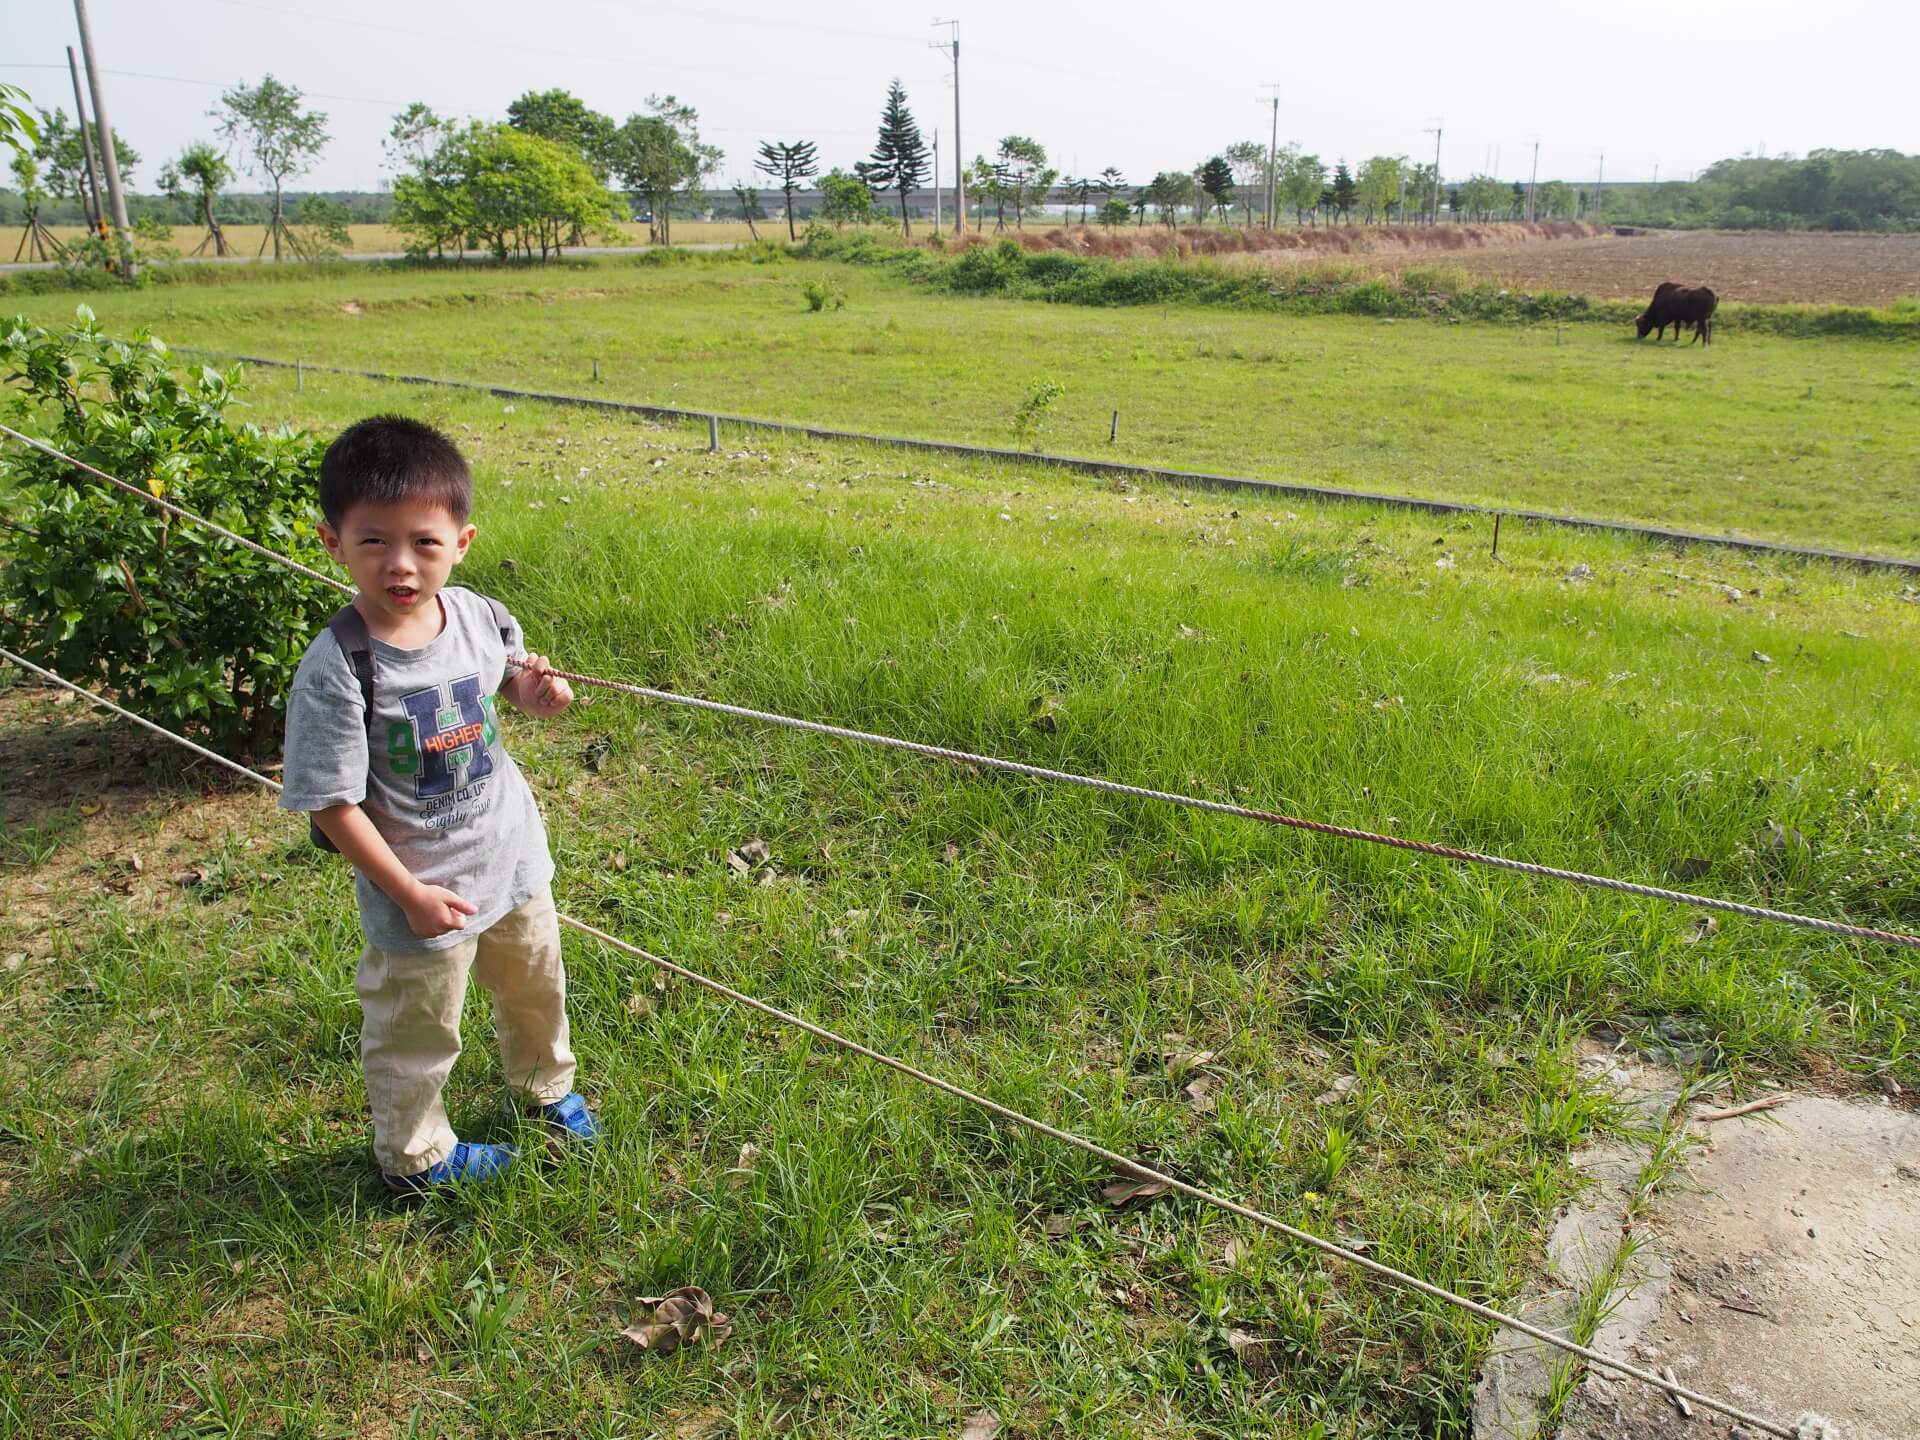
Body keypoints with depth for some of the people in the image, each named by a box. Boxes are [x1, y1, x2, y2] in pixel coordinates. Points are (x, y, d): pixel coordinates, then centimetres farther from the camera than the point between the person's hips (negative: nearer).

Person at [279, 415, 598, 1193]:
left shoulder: (480, 615, -10)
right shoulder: (336, 669, -26)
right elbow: (332, 804, -21)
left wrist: (535, 689, -10)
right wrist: (409, 893, -19)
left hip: (514, 860, 6)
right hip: (422, 892, -5)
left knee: (535, 988, 28)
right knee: (418, 1034, 16)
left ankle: (546, 1086, 57)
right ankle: (413, 1154, 43)